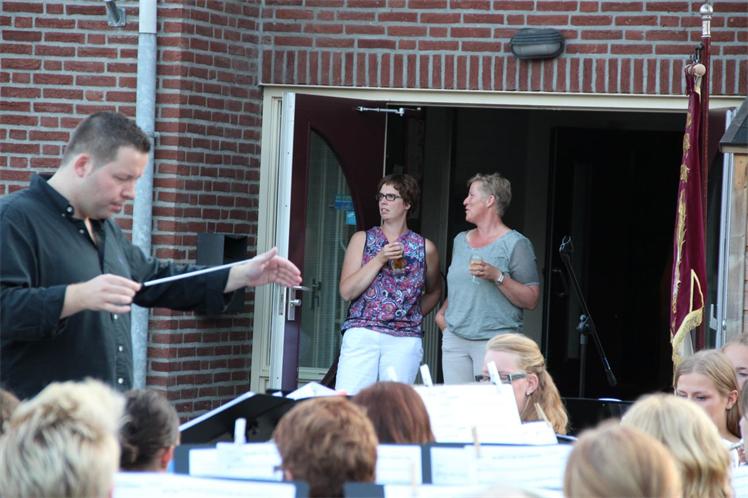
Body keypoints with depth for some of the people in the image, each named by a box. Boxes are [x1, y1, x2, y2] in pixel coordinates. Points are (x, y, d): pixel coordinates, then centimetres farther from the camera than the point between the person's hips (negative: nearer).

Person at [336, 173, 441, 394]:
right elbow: (346, 291, 1)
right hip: (362, 332, 0)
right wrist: (380, 259, -6)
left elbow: (434, 291, 26)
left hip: (405, 340, 0)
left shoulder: (425, 248, 10)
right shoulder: (362, 239, 11)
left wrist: (415, 315, 11)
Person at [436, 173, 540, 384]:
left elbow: (531, 300, -8)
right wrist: (442, 312, 13)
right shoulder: (461, 241, 18)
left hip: (495, 341, -6)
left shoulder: (515, 244, -3)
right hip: (455, 340, 6)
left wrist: (497, 277, -19)